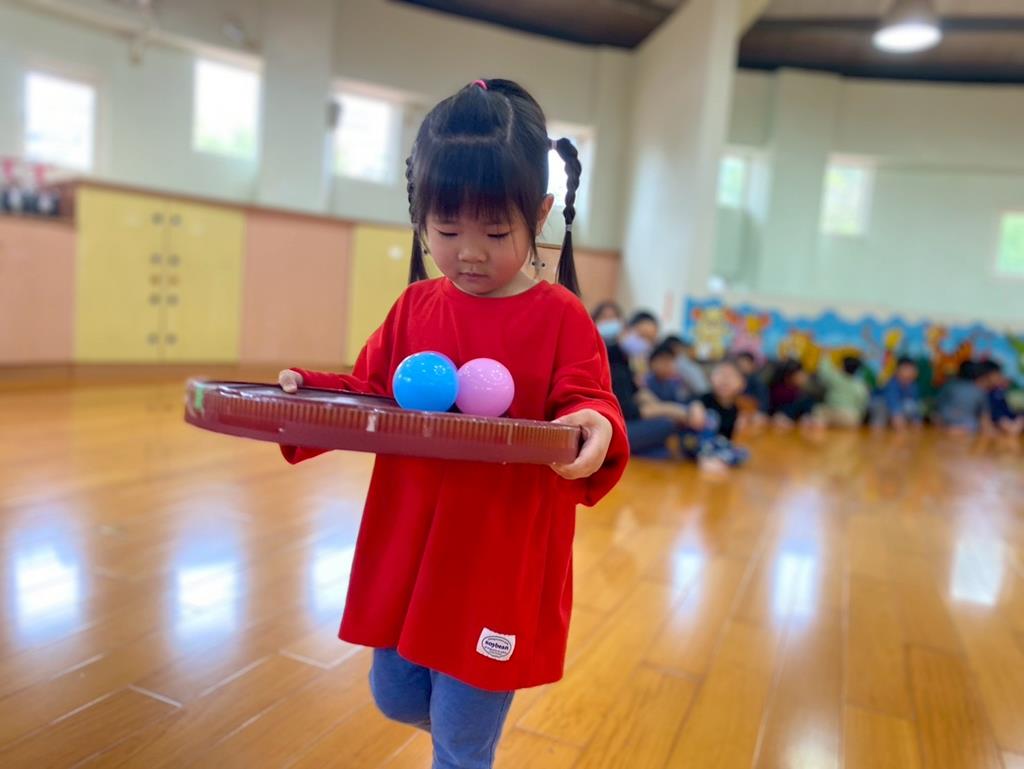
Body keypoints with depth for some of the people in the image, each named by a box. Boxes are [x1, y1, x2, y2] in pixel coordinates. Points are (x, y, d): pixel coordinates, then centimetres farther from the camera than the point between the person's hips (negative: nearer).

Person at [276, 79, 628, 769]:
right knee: (396, 696, 25)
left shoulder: (560, 316, -11)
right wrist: (310, 393, -12)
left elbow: (586, 404, -14)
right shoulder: (415, 308, 2)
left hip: (504, 562, -4)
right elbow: (370, 394, 6)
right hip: (407, 549, 5)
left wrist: (594, 430, -36)